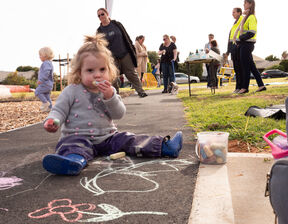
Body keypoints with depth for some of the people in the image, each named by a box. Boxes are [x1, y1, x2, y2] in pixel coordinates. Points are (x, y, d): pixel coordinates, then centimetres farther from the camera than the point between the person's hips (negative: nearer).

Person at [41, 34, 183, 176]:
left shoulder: (109, 91, 9)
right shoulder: (71, 91, 0)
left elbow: (119, 114, -1)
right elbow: (59, 110, 1)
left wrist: (110, 96, -18)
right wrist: (52, 121, -23)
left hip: (107, 137, 4)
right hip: (79, 136, -4)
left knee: (127, 140, -12)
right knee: (74, 145, -35)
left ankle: (163, 146, -18)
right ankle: (75, 159, -68)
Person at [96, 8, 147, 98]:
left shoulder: (117, 24, 5)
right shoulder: (99, 31, 4)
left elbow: (127, 37, 9)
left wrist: (132, 49, 6)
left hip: (125, 55, 0)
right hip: (112, 59, 0)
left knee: (132, 74, 1)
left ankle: (140, 91, 8)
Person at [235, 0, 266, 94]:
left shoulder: (252, 17, -11)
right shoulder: (246, 17, 18)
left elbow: (252, 32, -20)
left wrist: (240, 38, -15)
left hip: (247, 44, -10)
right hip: (244, 45, 10)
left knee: (245, 66, -4)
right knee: (251, 66, 9)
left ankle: (245, 87, 3)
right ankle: (261, 85, 12)